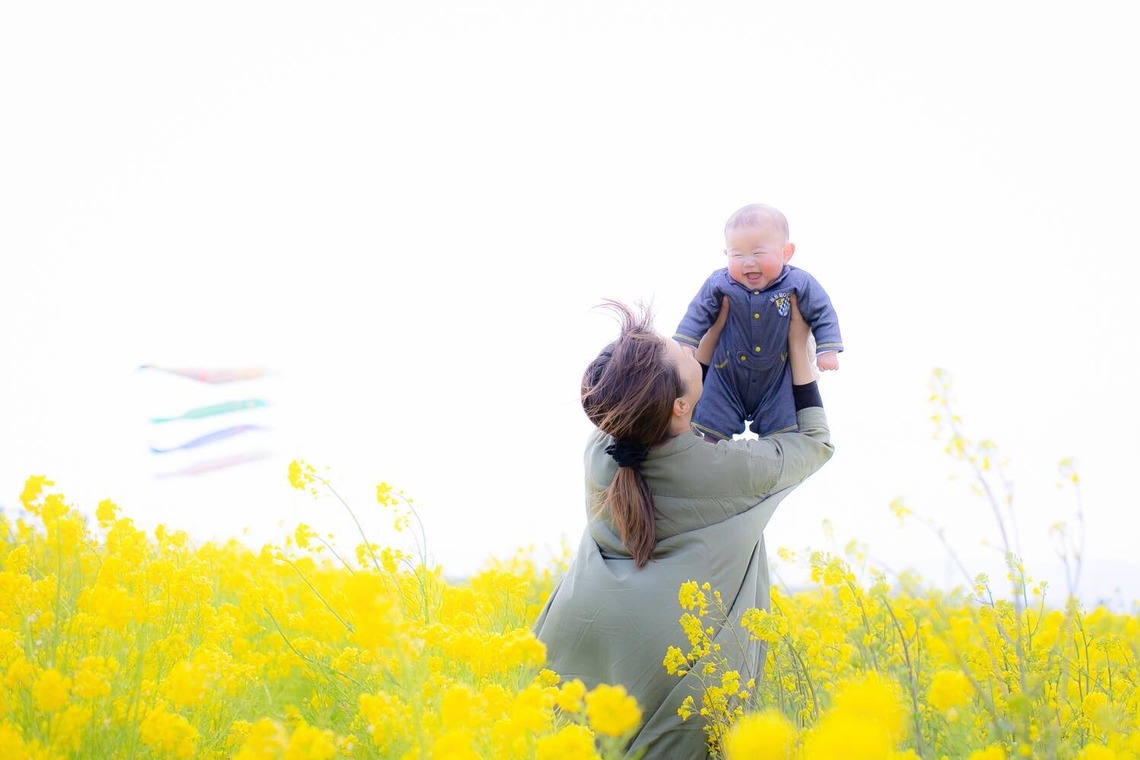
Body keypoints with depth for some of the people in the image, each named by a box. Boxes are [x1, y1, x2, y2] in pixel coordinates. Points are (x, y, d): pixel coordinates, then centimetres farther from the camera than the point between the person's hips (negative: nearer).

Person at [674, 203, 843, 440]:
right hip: (726, 377, 0)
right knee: (712, 431, 6)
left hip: (775, 381, 0)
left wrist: (827, 349, -11)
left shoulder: (799, 284, -16)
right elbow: (698, 314, -5)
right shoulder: (719, 285, -16)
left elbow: (822, 314, -5)